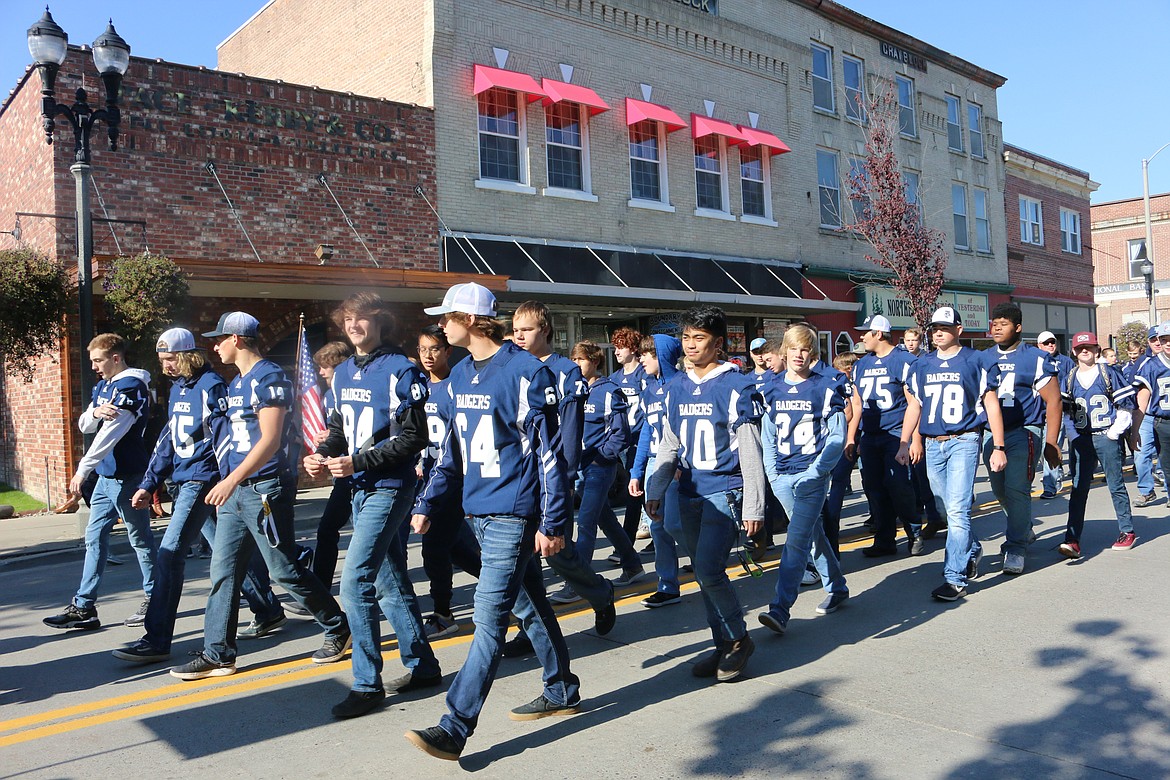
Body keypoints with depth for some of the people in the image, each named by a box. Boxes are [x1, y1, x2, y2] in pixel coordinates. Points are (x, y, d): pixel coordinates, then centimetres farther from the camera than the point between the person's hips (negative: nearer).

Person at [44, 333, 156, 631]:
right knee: (95, 538, 9)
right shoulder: (103, 385, 14)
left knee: (140, 539, 1)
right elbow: (85, 425, 11)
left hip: (126, 475, -9)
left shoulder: (131, 385, -15)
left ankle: (153, 599, 13)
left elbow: (110, 432, -21)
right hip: (106, 475, 9)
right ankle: (83, 606, 14)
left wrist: (83, 469, -23)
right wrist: (95, 411, -12)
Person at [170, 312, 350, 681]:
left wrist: (232, 479, -25)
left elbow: (270, 439, -21)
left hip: (265, 489, -9)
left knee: (284, 571, -1)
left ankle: (338, 628, 16)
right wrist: (229, 482, 19)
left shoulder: (269, 377, -13)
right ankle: (217, 654, 14)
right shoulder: (236, 383, 17)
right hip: (235, 493, 9)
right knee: (223, 571, 7)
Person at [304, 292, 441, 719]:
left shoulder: (400, 371, -12)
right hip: (360, 490, 8)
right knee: (390, 583, 14)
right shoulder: (343, 373, 12)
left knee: (356, 582, -11)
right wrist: (321, 455, -2)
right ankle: (422, 666, 27)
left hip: (389, 488, -8)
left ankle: (367, 685, 0)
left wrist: (358, 463, -20)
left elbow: (414, 438, -16)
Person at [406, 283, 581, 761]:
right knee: (528, 603, 18)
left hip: (514, 514, -8)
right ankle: (562, 692, 33)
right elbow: (452, 449, 19)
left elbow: (549, 451, -15)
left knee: (490, 615, -7)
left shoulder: (526, 372, -14)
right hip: (479, 509, 9)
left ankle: (455, 728, -3)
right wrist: (426, 504, 15)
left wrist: (552, 523, -17)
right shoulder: (460, 376, 11)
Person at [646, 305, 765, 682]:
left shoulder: (736, 387, -8)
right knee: (704, 575, 11)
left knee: (708, 571, -15)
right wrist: (655, 490, 7)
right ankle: (724, 645, 25)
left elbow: (750, 452, -9)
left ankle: (740, 638, 7)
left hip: (725, 492, -6)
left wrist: (753, 507, -11)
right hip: (689, 495, 6)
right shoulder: (675, 388, 9)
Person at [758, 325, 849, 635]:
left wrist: (816, 471, -12)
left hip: (812, 475, -5)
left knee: (797, 540, -12)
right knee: (813, 534, 17)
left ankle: (780, 610, -15)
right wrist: (772, 472, 4)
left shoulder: (825, 388, -4)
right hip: (782, 478, 5)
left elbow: (837, 437, -5)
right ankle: (837, 588, 35)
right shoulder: (772, 390, 8)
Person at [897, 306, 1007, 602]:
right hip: (932, 445, 5)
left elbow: (992, 405, 0)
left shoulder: (975, 361, 0)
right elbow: (913, 406, 16)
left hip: (964, 441, -5)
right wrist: (904, 443, 9)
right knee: (951, 509, 12)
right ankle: (972, 550, 37)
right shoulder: (922, 364, 11)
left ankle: (955, 578, -6)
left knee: (957, 510, -11)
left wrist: (998, 448, -3)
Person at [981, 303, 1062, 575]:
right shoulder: (982, 359, 11)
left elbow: (1053, 401, -3)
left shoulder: (1036, 359, -3)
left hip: (1024, 431, -5)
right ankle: (1024, 529, 37)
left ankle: (1016, 548, -4)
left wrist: (1051, 442, -8)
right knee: (999, 489, 13)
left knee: (1016, 489, -12)